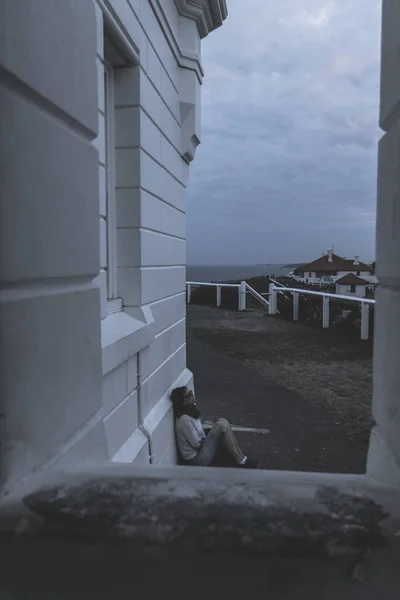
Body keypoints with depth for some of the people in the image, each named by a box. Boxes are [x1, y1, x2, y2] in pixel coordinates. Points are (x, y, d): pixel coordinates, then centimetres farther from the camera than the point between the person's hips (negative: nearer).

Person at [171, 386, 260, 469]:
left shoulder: (190, 412, 6)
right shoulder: (184, 420, -24)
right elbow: (196, 443, -20)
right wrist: (205, 440, -3)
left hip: (200, 448, 10)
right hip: (196, 460, -10)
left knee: (222, 422, -1)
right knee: (222, 426, -18)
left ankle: (241, 457, -1)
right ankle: (241, 461, -8)